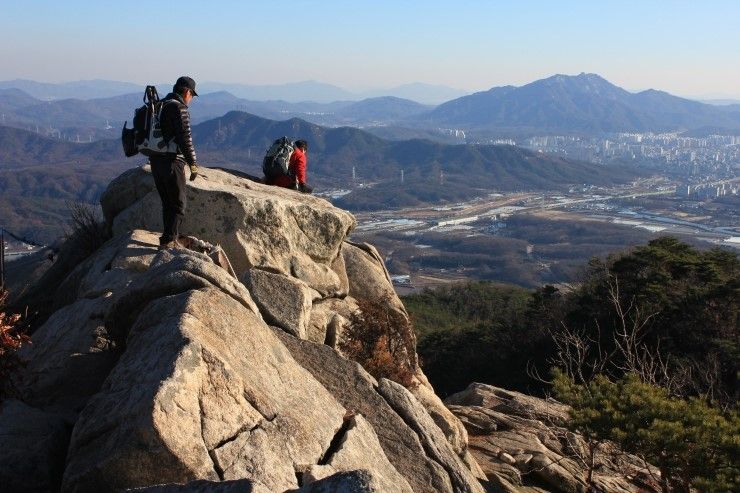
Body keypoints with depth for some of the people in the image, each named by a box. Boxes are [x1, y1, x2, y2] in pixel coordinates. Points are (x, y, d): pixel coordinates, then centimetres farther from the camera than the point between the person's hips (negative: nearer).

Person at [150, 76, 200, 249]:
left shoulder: (159, 106, 16)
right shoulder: (179, 107, -12)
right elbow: (185, 138, -17)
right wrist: (193, 164, -13)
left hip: (155, 161, 9)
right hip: (171, 161, -9)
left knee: (167, 202, 16)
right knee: (178, 203, -2)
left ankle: (169, 239, 22)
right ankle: (169, 241, -6)